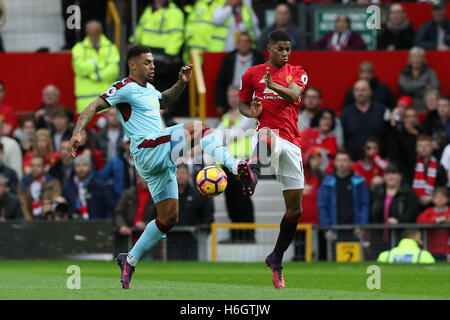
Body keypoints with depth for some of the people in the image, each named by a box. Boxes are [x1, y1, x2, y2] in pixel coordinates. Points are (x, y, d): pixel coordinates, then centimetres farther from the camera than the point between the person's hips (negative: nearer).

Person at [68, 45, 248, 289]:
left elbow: (165, 101, 42)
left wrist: (181, 83, 25)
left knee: (169, 217, 8)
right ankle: (234, 166, -32)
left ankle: (129, 261, 15)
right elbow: (93, 107, -11)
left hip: (160, 159, 9)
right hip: (147, 148, -9)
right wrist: (77, 133, -26)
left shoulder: (148, 89, 21)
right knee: (199, 128, -21)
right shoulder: (125, 88, -5)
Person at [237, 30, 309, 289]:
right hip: (267, 131, -3)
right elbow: (242, 103, 20)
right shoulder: (253, 73, 11)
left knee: (295, 209, 5)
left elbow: (294, 94, -9)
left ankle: (277, 259, 23)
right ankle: (252, 173, -79)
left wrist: (274, 85, -31)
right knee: (269, 139, -45)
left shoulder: (298, 73, 12)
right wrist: (252, 112, -5)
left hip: (292, 142, 3)